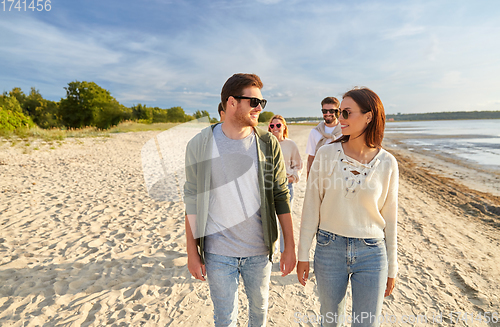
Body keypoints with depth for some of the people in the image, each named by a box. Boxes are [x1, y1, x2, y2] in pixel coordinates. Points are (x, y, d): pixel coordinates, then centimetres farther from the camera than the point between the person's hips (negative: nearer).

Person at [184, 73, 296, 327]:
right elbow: (192, 201, -3)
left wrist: (290, 246, 0)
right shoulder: (200, 145, -9)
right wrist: (192, 251, -2)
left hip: (259, 250, 2)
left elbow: (281, 196, -1)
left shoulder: (268, 144, -6)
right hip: (217, 252, -1)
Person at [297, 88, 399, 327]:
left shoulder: (387, 163, -5)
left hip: (371, 254, 0)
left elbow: (389, 217, 3)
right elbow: (311, 207, -4)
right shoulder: (326, 154, -8)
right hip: (329, 250, 0)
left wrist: (392, 268, 9)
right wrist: (303, 254, -1)